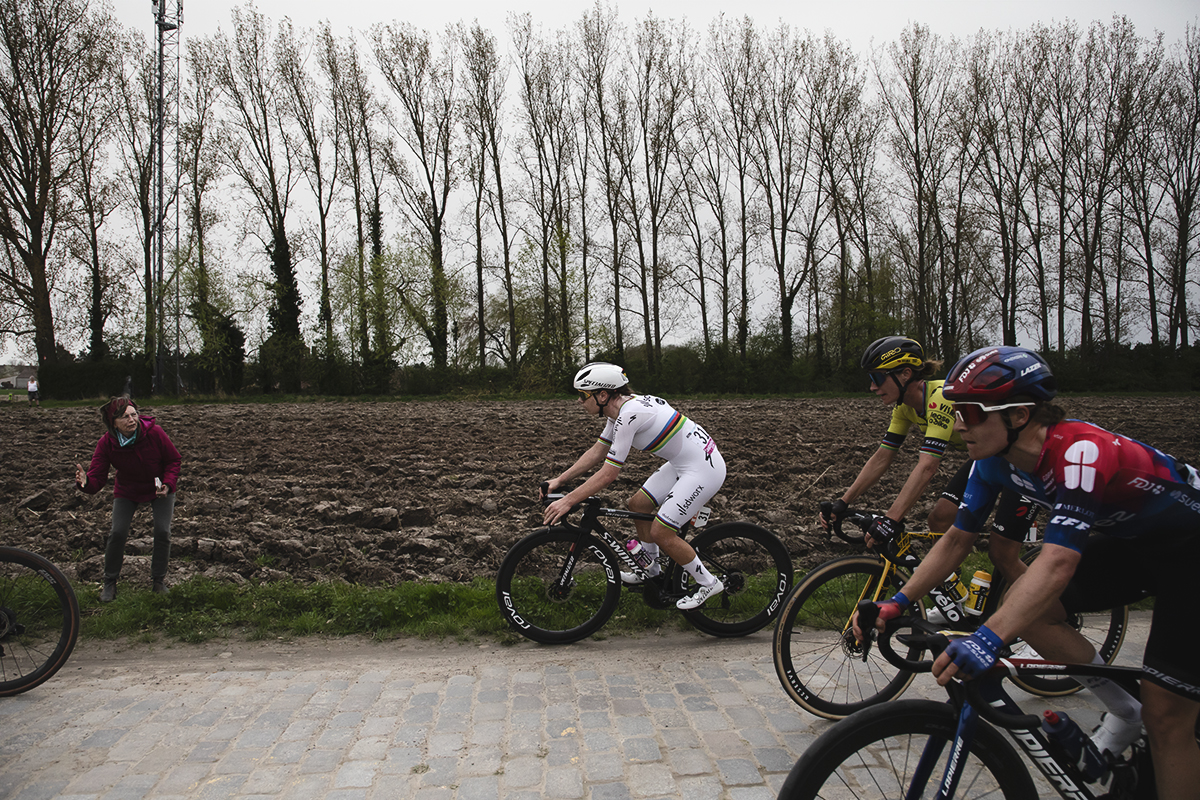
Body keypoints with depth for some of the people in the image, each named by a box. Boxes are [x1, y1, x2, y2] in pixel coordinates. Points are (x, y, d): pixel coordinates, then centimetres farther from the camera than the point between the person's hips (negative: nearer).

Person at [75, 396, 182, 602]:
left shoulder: (154, 433, -27)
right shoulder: (106, 444, -23)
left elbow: (174, 460, -12)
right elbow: (97, 478, -24)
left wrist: (168, 484, -26)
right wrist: (86, 481, -49)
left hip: (159, 487, -1)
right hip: (127, 490, 1)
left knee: (162, 531, -11)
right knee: (118, 532, -11)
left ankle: (158, 581, 11)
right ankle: (110, 583, 11)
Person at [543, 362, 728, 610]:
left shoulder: (629, 415, -25)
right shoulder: (619, 409, 4)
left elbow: (608, 473, -24)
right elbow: (597, 452, 12)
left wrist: (567, 501, -20)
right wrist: (559, 480, 8)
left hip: (703, 468, -10)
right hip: (683, 462, 10)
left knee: (660, 533, -7)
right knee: (638, 504, 14)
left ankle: (708, 583, 12)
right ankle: (651, 569, 33)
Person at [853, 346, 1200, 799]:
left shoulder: (1081, 452, -36)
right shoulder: (995, 458, -12)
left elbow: (1057, 562, -47)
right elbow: (958, 539, -6)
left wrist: (988, 638, -58)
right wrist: (897, 603, -14)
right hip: (1127, 540, 7)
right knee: (1024, 607, -8)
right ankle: (1122, 713, 12)